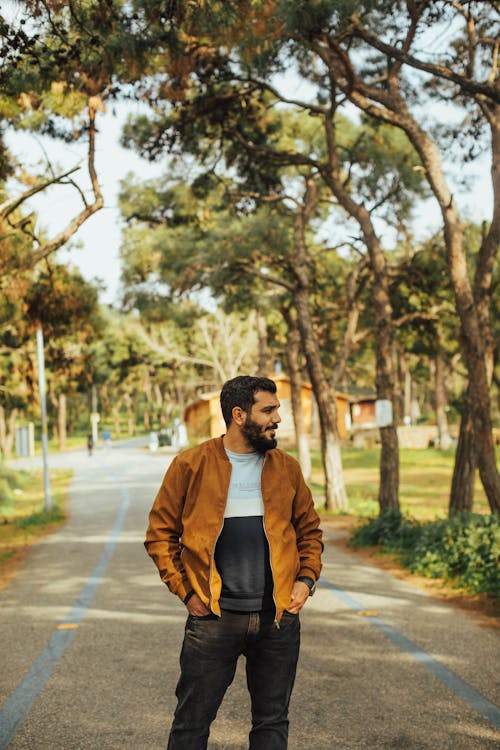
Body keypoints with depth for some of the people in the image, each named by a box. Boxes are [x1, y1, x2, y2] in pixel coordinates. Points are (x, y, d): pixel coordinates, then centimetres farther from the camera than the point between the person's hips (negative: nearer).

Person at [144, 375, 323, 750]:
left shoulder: (287, 468, 6)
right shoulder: (191, 465, -3)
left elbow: (310, 530, 16)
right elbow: (160, 533, 1)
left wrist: (306, 579, 1)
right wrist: (186, 591, -6)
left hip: (278, 618, 3)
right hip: (214, 617, -3)